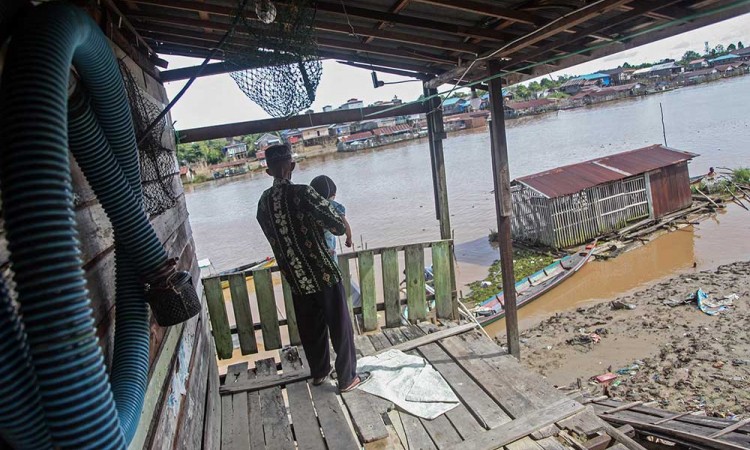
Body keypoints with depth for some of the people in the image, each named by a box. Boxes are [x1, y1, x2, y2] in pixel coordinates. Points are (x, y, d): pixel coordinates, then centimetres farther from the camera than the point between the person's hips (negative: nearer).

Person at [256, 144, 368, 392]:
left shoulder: (263, 202, 1)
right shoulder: (302, 193, -19)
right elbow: (339, 227, -17)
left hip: (296, 279, 6)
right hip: (322, 274, -6)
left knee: (310, 327, 22)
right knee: (340, 326, 10)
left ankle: (318, 372, 39)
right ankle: (347, 378, 22)